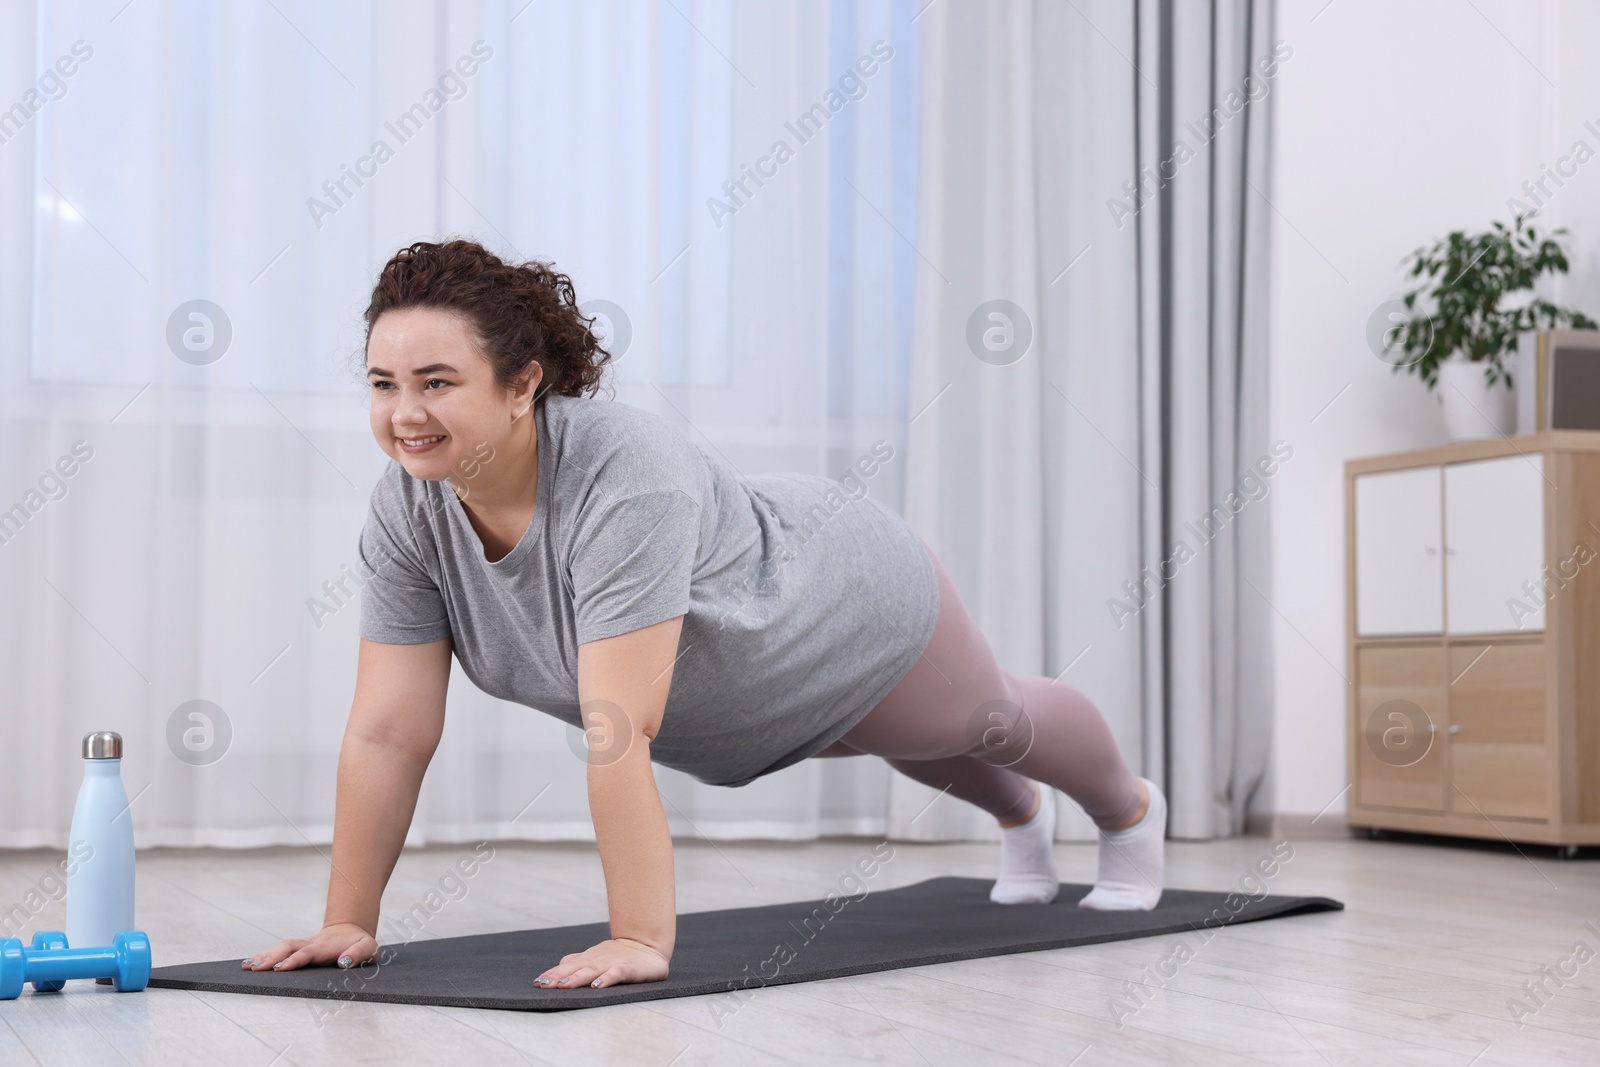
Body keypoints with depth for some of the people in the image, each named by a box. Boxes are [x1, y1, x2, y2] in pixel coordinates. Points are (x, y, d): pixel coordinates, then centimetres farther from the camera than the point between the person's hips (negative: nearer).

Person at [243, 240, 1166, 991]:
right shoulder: (407, 507, -26)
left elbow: (618, 734, -48)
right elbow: (388, 732, -24)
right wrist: (349, 922, -25)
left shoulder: (624, 477, -46)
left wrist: (642, 942, -48)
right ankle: (1022, 815, 70)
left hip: (857, 608, -6)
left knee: (989, 720, 27)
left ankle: (1132, 810, 62)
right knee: (924, 753, 35)